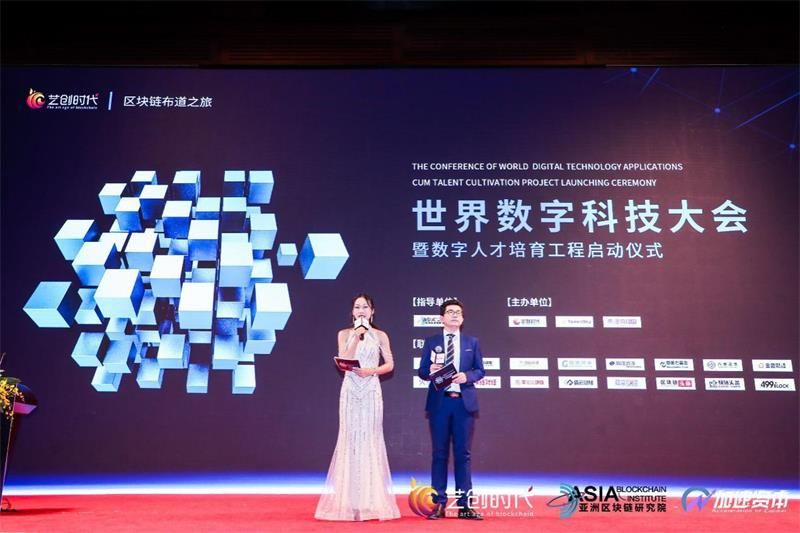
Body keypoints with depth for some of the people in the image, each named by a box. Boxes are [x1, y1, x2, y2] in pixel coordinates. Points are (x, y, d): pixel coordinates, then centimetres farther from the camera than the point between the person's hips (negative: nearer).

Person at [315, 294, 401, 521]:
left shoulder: (380, 336, 6)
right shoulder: (345, 334, 7)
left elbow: (390, 364, 3)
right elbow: (343, 362, -5)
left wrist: (372, 370, -14)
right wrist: (357, 337, -10)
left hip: (371, 391, 0)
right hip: (350, 390, 1)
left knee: (370, 439, -1)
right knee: (350, 439, -1)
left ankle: (372, 501, 4)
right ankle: (349, 501, 4)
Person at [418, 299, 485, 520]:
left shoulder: (472, 342, 10)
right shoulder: (431, 342, 6)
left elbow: (480, 370, 8)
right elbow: (422, 371, 4)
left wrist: (467, 376, -12)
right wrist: (431, 370, -18)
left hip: (464, 402, 1)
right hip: (439, 402, -1)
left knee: (463, 453, 4)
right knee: (440, 453, 3)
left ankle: (464, 504, 9)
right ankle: (439, 504, 9)